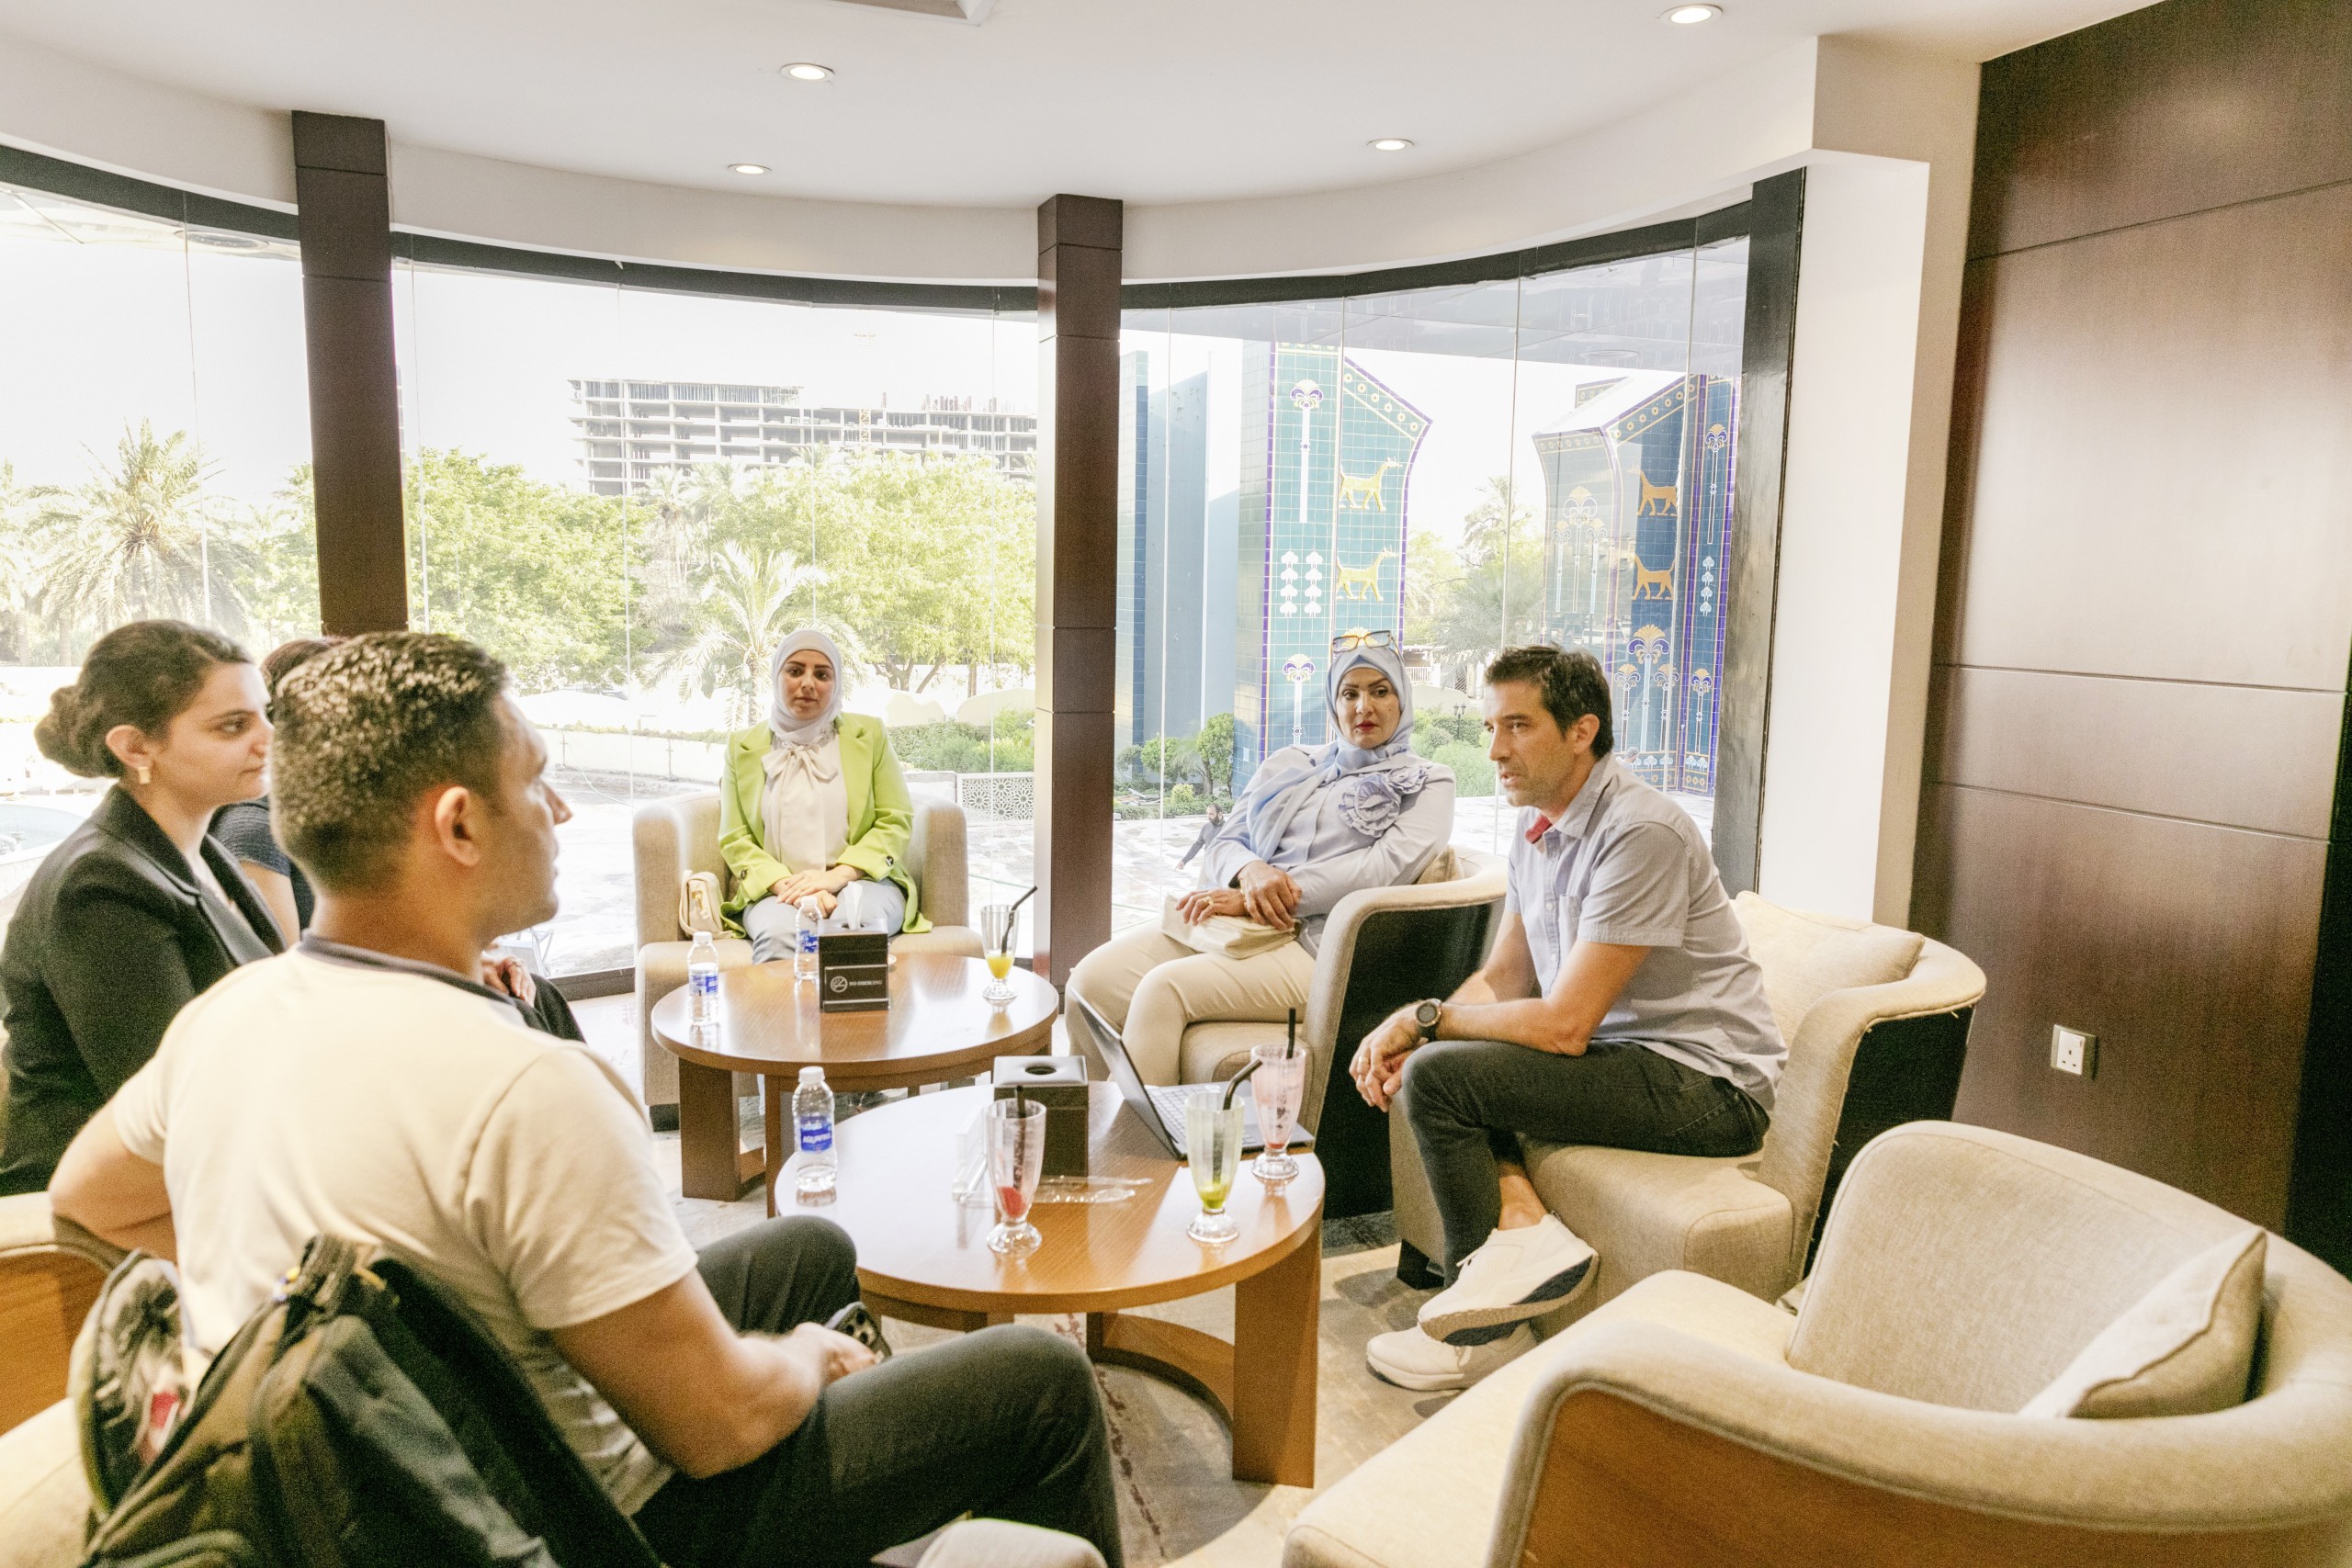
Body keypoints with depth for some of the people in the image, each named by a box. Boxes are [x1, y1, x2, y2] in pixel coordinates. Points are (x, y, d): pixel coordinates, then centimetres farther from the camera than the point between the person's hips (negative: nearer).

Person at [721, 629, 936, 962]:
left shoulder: (869, 734, 11)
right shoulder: (743, 746, 12)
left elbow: (896, 821, 5)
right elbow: (734, 839, 7)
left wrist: (838, 876, -12)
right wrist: (786, 884, -13)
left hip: (860, 882, 0)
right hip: (775, 890, 0)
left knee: (858, 920, -36)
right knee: (779, 930, -36)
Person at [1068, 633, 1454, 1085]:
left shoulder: (1428, 783, 9)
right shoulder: (1288, 764, 24)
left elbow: (1386, 866, -8)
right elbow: (1223, 844, 18)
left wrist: (1249, 900, -15)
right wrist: (1250, 871, -10)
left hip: (1317, 943, -5)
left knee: (1166, 988, -30)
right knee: (1093, 977, -19)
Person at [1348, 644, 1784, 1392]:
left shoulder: (1640, 832, -23)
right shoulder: (1538, 827, 7)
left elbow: (1563, 1025, -24)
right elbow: (1503, 980, 12)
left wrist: (1428, 1018, -11)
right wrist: (1407, 1026, -6)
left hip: (1707, 1084, -10)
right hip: (1621, 1052, 10)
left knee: (1437, 1074, -19)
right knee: (1432, 1053, 6)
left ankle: (1487, 1330, -4)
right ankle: (1523, 1222, -11)